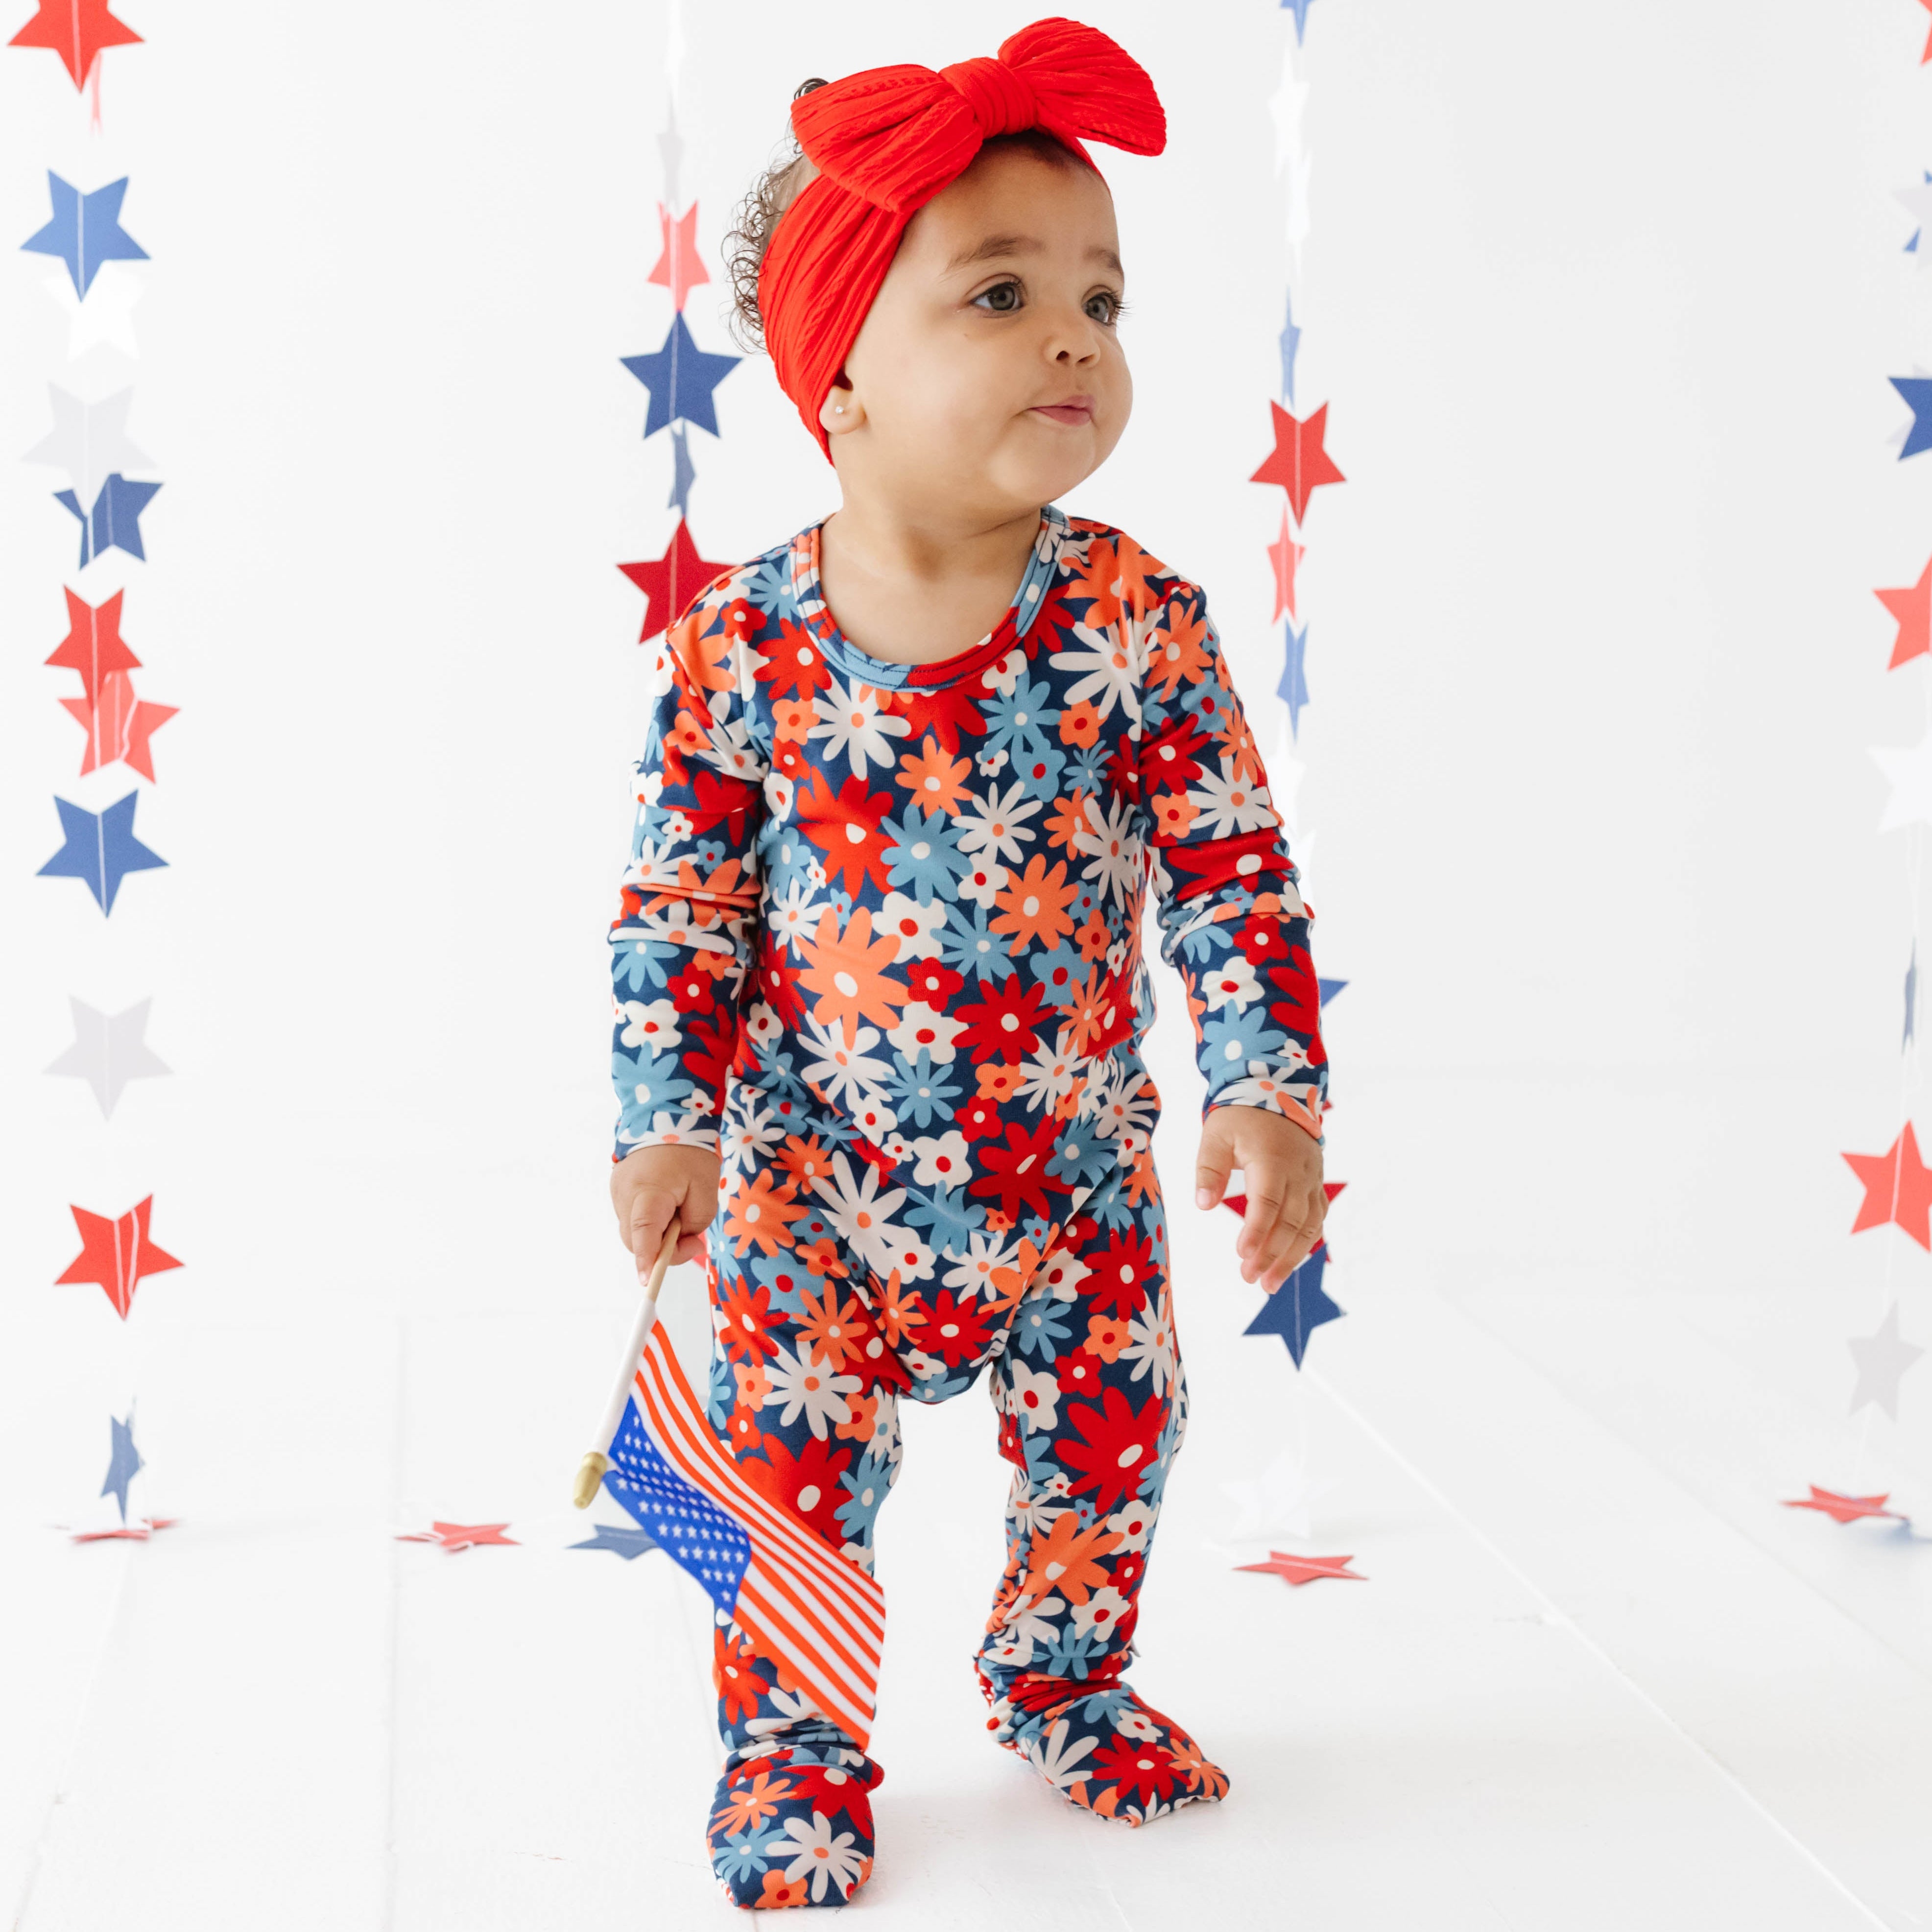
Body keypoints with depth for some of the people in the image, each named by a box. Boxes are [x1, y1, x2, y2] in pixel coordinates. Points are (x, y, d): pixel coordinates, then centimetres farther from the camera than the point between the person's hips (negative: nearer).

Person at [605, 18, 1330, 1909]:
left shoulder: (1138, 618, -13)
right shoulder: (740, 640, -14)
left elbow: (1233, 866, -7)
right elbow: (677, 901, -4)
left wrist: (1265, 1092, -13)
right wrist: (667, 1120, -7)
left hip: (1077, 1175, 2)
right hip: (814, 1184, -1)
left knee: (1104, 1449, 16)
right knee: (792, 1477, 6)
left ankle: (1060, 1680, 45)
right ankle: (792, 1755, 30)